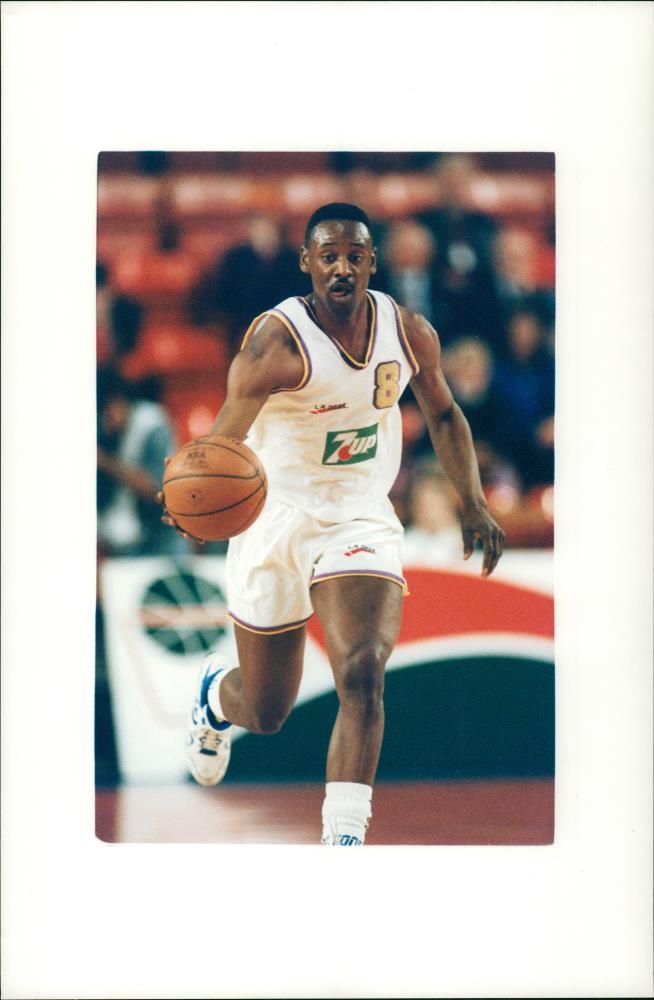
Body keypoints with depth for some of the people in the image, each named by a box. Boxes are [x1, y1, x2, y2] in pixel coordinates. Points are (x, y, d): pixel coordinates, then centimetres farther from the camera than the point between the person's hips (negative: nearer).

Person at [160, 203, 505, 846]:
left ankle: (344, 838, -21)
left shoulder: (409, 334, -5)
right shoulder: (277, 341, -21)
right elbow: (224, 441, -32)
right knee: (266, 713, 12)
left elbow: (442, 414, 15)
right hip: (276, 522, -2)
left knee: (362, 673, -23)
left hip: (360, 521, 2)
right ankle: (215, 694, 51)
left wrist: (472, 503, 8)